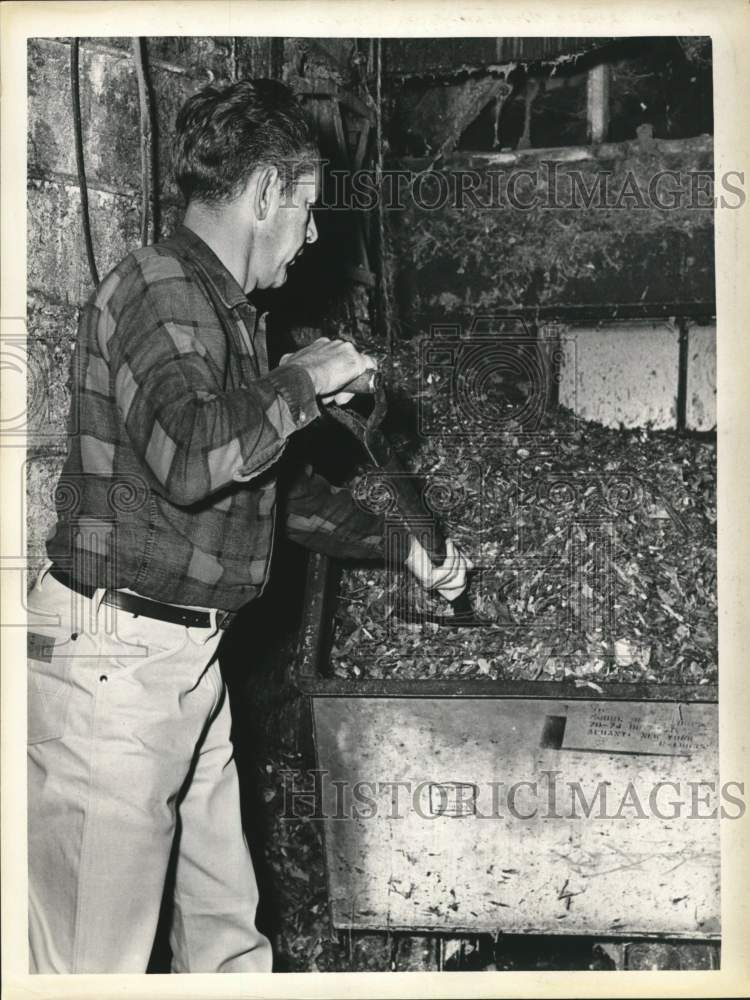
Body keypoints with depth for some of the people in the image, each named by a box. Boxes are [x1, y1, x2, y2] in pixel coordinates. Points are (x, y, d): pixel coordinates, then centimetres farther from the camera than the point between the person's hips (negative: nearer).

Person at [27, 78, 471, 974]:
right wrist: (304, 379, -17)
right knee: (100, 955, 1)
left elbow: (275, 482, 26)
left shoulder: (226, 312, 17)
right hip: (113, 656, -10)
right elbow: (191, 457, -33)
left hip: (188, 659, 10)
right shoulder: (159, 289, -15)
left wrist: (406, 550, 29)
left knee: (226, 931, 18)